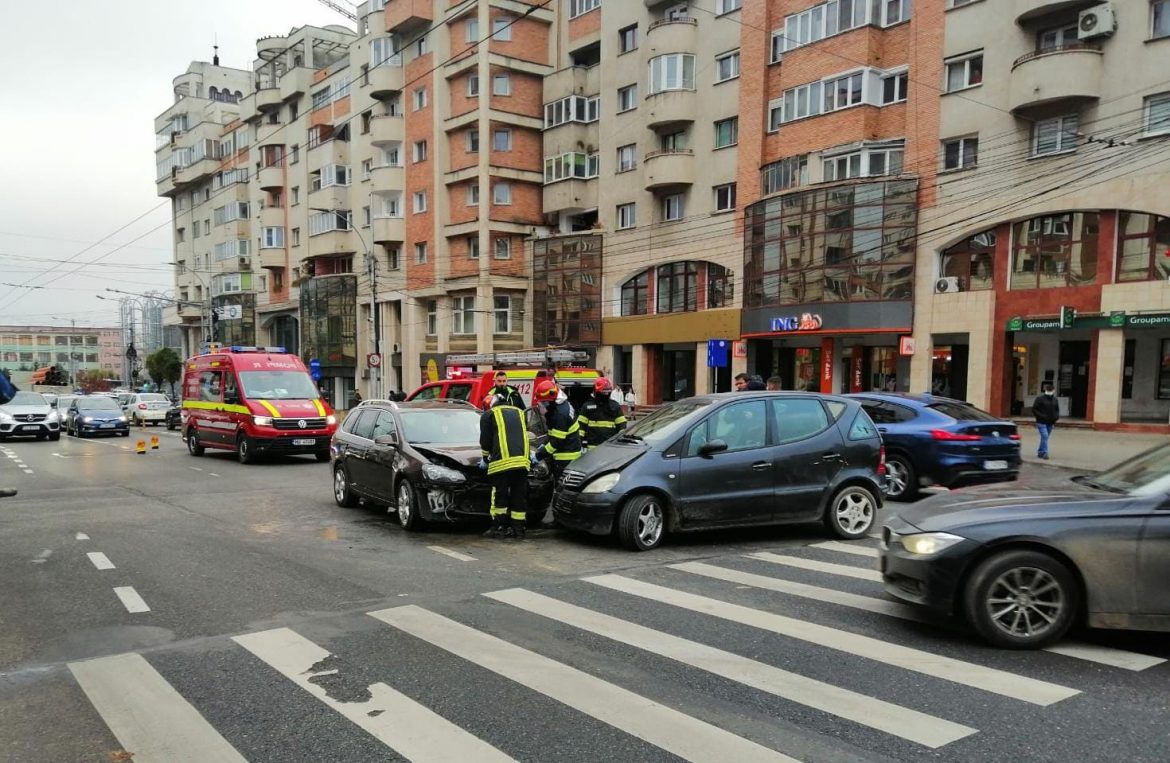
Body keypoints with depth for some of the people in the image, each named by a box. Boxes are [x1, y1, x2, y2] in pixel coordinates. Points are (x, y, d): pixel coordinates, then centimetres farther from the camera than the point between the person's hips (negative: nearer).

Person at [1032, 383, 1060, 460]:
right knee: (1044, 436, -17)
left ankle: (1040, 452, 21)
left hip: (1050, 423, 6)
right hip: (1041, 422, -6)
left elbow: (1057, 410, 21)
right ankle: (1044, 453, -16)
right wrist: (1041, 416, -18)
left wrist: (1056, 417, 2)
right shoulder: (1040, 398, -7)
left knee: (1045, 437, 11)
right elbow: (1034, 409, -7)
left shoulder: (1055, 399, 10)